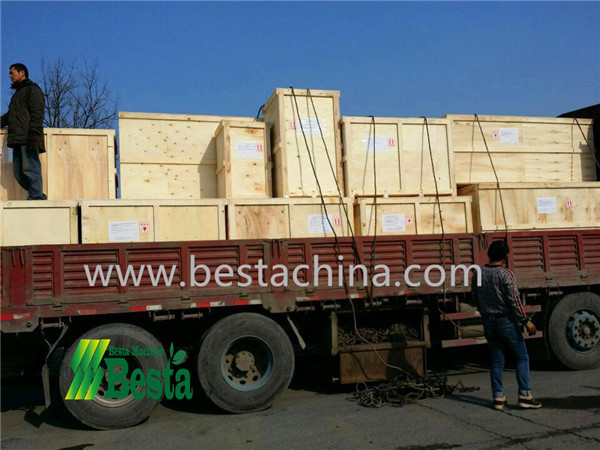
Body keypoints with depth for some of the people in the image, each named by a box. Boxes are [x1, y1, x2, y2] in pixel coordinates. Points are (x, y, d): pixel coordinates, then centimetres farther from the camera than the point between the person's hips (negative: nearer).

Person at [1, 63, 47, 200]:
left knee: (31, 169, -13)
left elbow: (37, 114, -10)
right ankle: (38, 195, 7)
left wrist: (34, 134, -21)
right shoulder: (17, 93, 30)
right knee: (19, 172, 3)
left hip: (28, 139, -9)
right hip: (18, 139, 9)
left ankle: (36, 197, -13)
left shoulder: (32, 89, 3)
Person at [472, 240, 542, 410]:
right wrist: (526, 321, -12)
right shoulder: (506, 274, -14)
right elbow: (514, 300, -17)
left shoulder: (478, 275, 3)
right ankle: (525, 396, 4)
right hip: (506, 321, -5)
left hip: (488, 322, 5)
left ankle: (498, 397, 12)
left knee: (497, 360, 11)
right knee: (522, 358, 7)